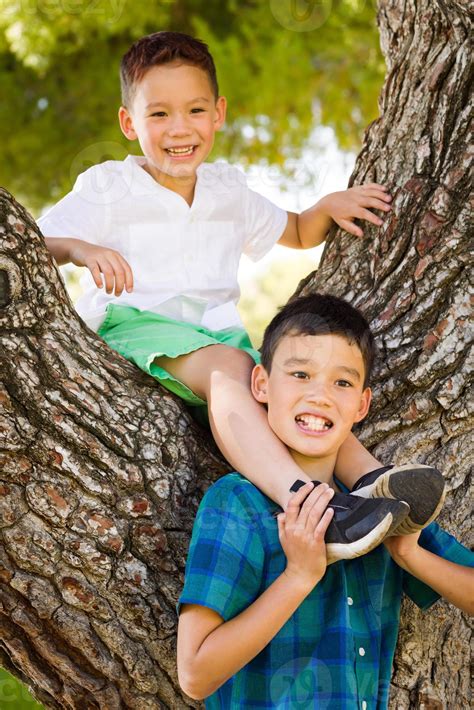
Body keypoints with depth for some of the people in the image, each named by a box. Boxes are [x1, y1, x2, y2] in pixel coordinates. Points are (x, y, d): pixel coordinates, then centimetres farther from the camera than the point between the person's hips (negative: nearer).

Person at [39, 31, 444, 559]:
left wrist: (328, 207, 12)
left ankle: (370, 476, -46)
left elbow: (295, 234, 35)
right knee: (228, 369, -37)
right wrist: (82, 250, -29)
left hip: (218, 329, 6)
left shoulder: (227, 191, 20)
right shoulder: (106, 188, 4)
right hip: (137, 324, -6)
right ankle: (301, 497, -59)